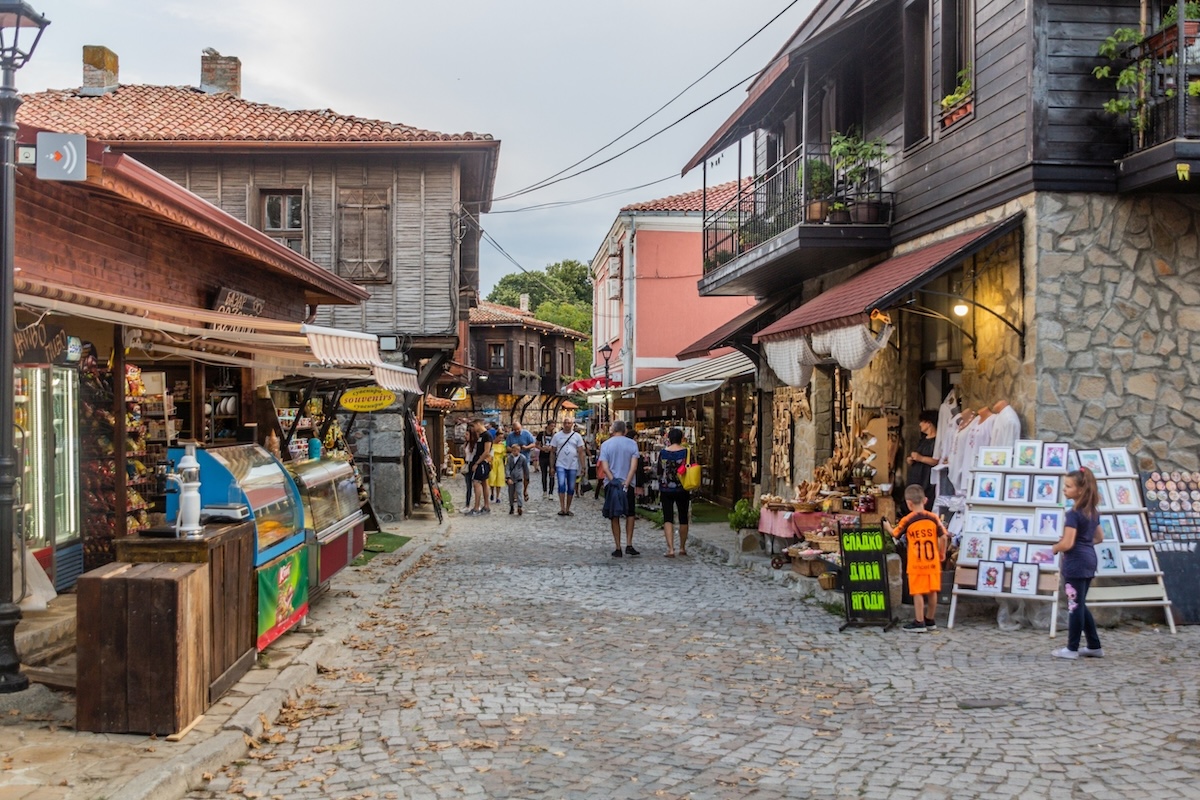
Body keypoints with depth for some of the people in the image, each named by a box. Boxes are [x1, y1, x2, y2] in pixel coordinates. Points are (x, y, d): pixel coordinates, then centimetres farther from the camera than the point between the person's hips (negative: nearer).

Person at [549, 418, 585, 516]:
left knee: (571, 488, 6)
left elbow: (580, 451, 3)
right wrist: (552, 466, 3)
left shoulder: (577, 436, 4)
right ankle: (562, 508, -14)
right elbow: (553, 451, 7)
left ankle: (567, 509, 17)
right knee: (561, 485, -18)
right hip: (560, 465, -1)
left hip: (573, 466, 1)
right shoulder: (557, 436, 4)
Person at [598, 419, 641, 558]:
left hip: (611, 484, 0)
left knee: (614, 517, 8)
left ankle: (618, 548, 8)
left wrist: (614, 482, -11)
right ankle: (629, 545, 4)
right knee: (630, 514, 14)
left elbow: (605, 468, -10)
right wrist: (626, 484, -12)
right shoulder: (632, 444, -2)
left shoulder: (606, 444, -2)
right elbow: (634, 466, -10)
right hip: (628, 484, 0)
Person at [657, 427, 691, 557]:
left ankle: (670, 549, -12)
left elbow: (659, 472, 2)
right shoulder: (686, 452, -7)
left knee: (668, 518, 0)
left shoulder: (663, 452, -4)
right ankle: (682, 548, 23)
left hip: (666, 489, 0)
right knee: (683, 518, 13)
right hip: (682, 490, 0)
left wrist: (660, 489, 13)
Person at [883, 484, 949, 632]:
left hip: (916, 564, -3)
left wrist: (887, 527, 28)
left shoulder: (907, 520, -7)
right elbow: (944, 537, -4)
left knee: (917, 592, 2)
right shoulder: (933, 518, -3)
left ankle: (919, 623, 3)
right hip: (933, 562, 3)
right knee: (932, 591, 12)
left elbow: (895, 534, 6)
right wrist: (942, 553, 11)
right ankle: (930, 620, 24)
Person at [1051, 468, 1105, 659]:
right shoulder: (1093, 512, 11)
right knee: (1080, 604, 17)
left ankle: (1072, 649, 5)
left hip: (1075, 563, -9)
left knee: (1075, 605, -2)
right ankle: (1094, 646, 22)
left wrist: (1054, 547, -3)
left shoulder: (1073, 514, -17)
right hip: (1089, 560, 9)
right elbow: (1099, 538, 21)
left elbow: (1067, 544, -21)